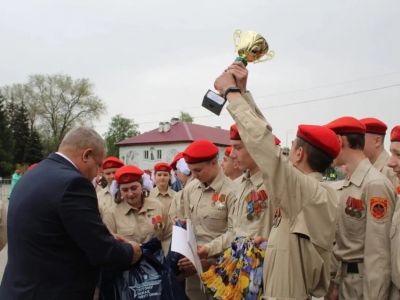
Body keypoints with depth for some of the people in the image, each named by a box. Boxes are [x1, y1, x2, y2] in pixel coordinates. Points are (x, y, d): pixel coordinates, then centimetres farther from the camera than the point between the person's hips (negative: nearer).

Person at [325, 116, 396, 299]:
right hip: (346, 277, 8)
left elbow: (378, 252, -21)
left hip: (366, 281, -8)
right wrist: (336, 281, 12)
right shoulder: (347, 185, 7)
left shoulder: (375, 184, -20)